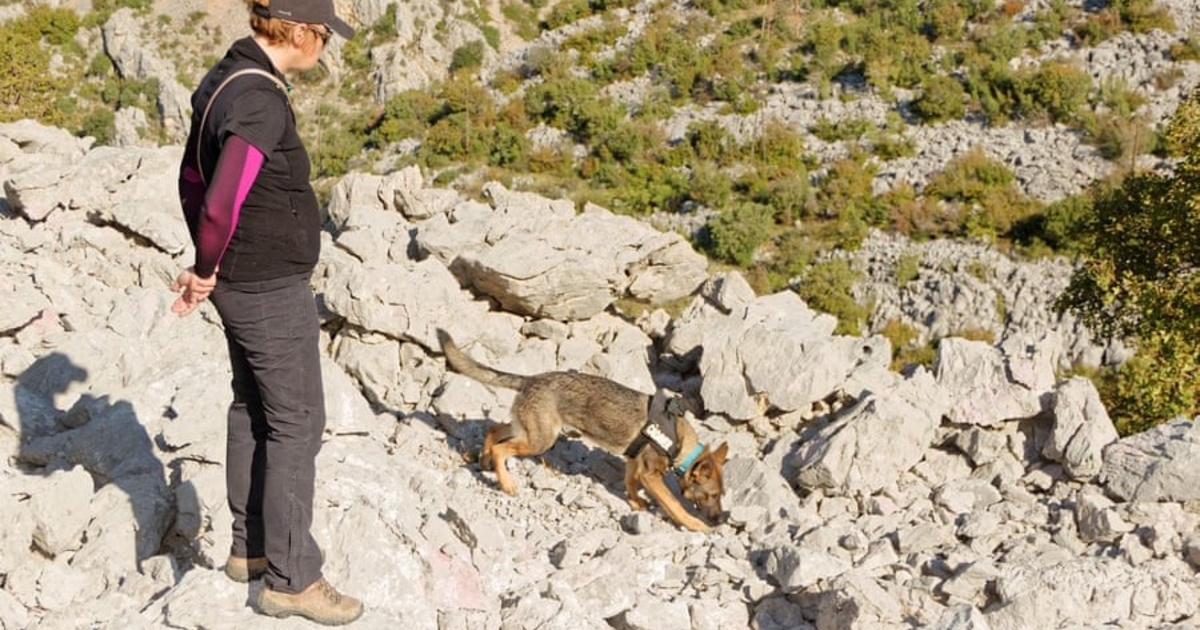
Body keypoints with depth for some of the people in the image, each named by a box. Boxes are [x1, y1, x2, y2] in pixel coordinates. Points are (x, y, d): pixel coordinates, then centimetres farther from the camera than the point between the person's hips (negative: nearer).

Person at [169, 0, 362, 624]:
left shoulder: (223, 81, 6)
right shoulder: (261, 101, -25)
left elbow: (192, 180, 15)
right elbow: (220, 205, -32)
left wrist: (211, 266, 14)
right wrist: (205, 272, -14)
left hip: (240, 284, 10)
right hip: (272, 291, -10)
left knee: (252, 410, 19)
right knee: (296, 423, 0)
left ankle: (249, 547, 33)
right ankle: (289, 578, 10)